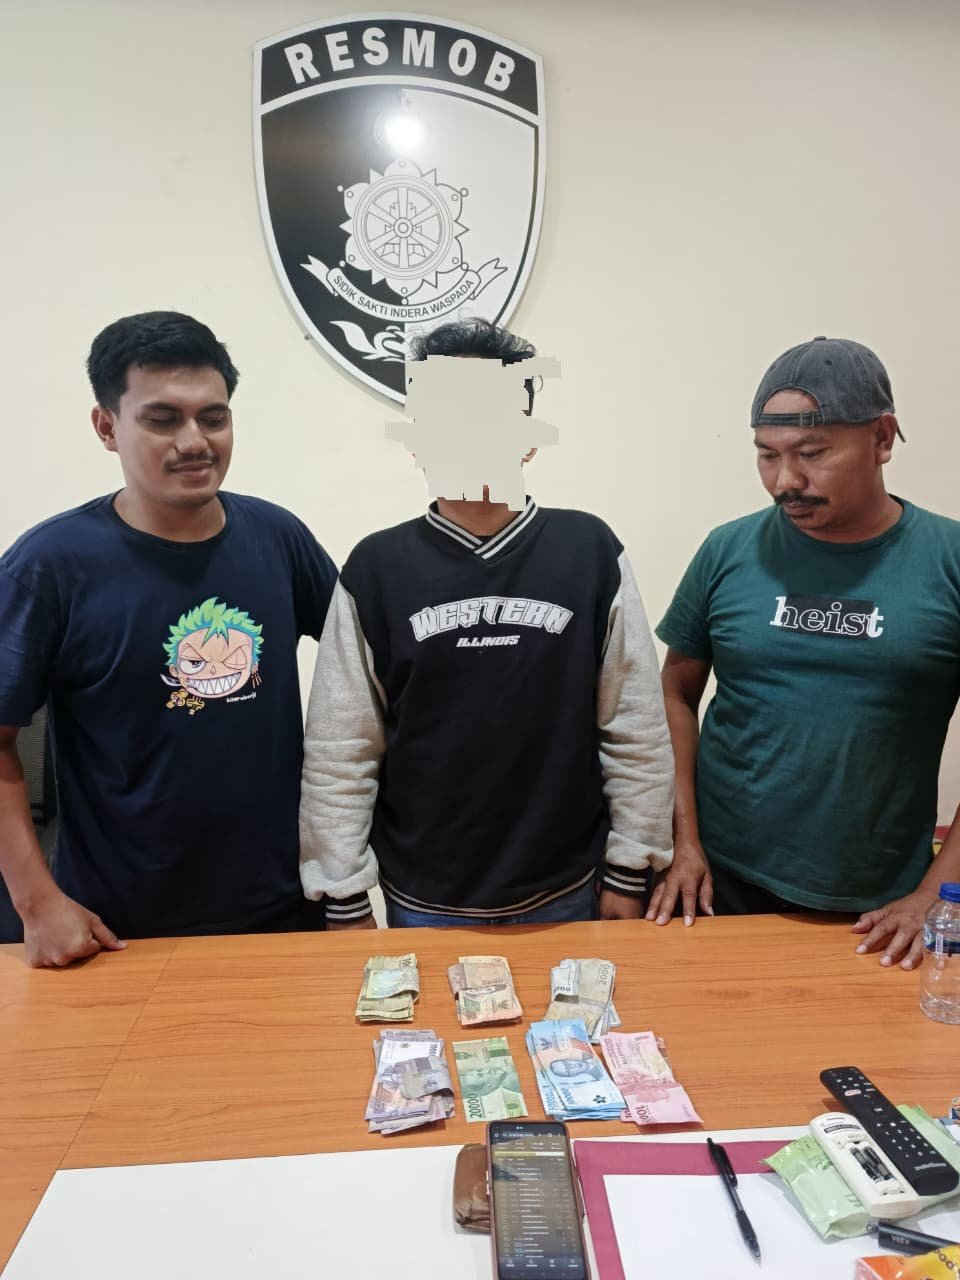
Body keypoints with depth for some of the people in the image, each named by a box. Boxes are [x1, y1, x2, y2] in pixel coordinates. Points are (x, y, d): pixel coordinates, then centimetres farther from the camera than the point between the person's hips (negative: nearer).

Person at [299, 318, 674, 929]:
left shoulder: (590, 550, -7)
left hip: (564, 892, 1)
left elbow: (637, 728, -3)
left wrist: (629, 870, -2)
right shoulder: (377, 567, -7)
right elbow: (339, 750, -4)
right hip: (424, 900, 0)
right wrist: (344, 897, -3)